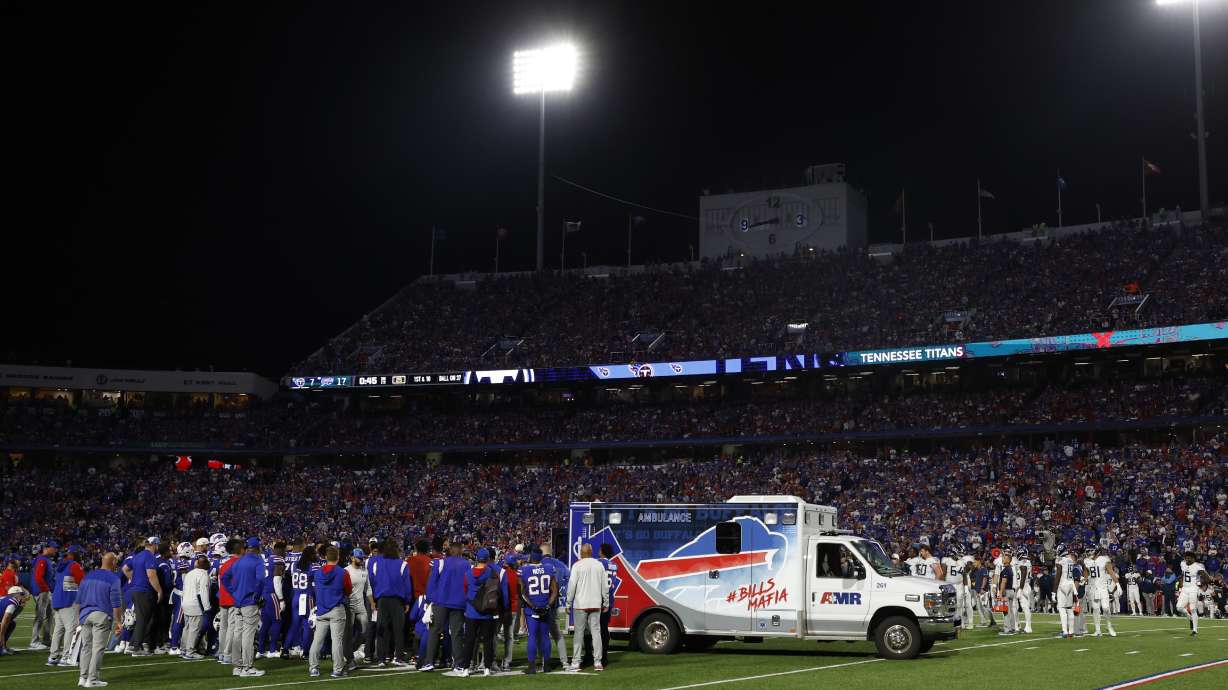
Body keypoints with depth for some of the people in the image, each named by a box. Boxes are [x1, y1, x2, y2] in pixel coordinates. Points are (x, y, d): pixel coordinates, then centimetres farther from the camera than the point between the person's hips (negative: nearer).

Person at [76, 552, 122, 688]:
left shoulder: (88, 576, 12)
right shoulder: (113, 579, -6)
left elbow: (79, 599, 14)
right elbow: (115, 603, -9)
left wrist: (78, 616, 21)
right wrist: (118, 622, -4)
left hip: (85, 614, 6)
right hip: (102, 616, -6)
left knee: (86, 647, 11)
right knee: (98, 648, -2)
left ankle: (83, 677, 12)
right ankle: (92, 679, -2)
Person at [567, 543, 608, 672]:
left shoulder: (578, 565, -6)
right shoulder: (599, 565, 5)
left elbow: (572, 585, -8)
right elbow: (605, 586, 8)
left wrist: (569, 603, 0)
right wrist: (606, 603, 16)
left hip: (580, 605, -3)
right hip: (596, 604, 3)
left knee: (579, 632, 2)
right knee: (596, 631, 5)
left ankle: (576, 663, 1)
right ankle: (597, 662, 3)